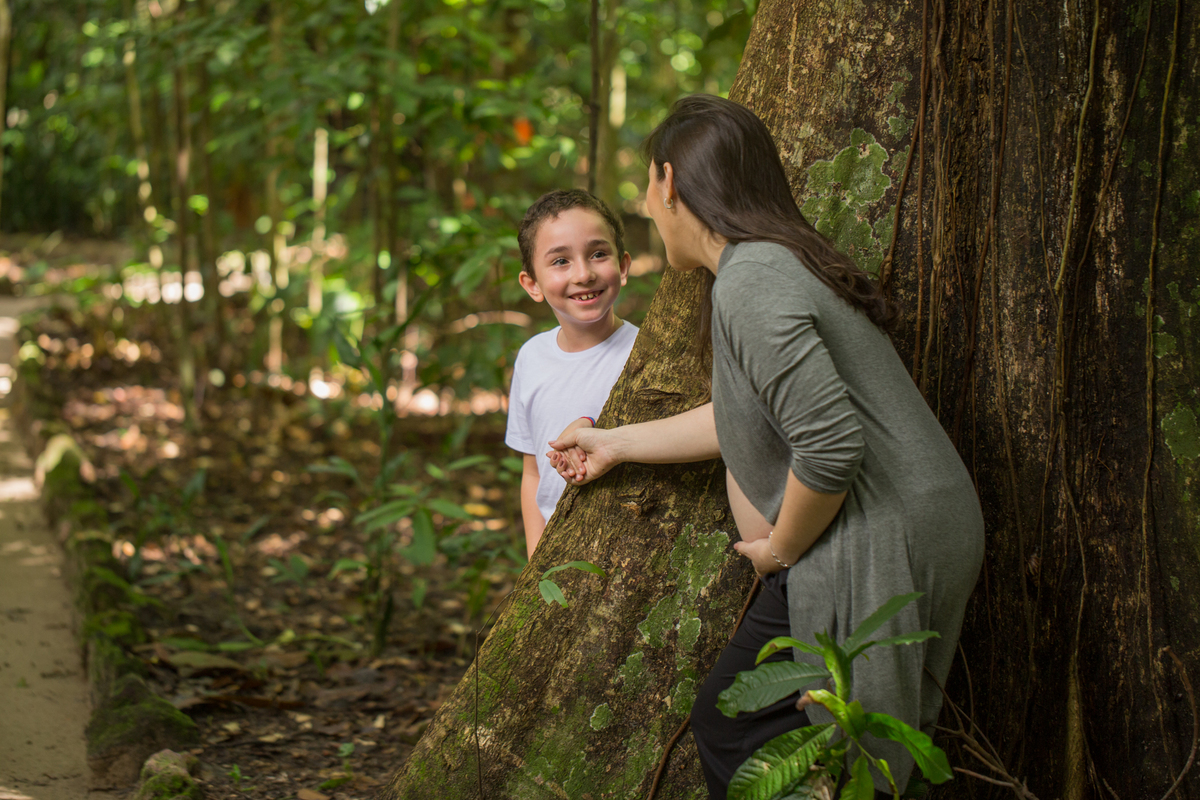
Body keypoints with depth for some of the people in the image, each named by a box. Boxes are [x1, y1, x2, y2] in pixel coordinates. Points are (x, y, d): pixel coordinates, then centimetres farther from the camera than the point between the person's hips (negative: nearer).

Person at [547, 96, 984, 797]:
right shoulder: (776, 259, 15)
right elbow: (746, 418, 25)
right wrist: (615, 444, 34)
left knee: (731, 727, 2)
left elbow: (831, 445, -27)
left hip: (874, 552, -10)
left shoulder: (751, 280, -18)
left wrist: (780, 548, -9)